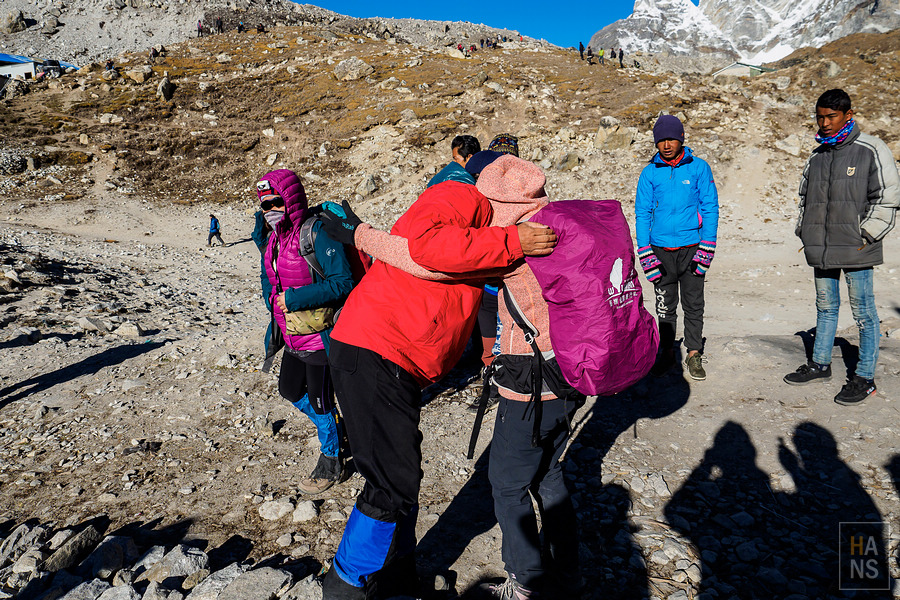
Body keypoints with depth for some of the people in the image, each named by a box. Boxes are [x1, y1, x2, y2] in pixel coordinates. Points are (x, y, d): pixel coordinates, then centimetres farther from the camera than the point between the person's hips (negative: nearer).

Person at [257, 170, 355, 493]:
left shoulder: (316, 233, -21)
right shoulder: (274, 239, 5)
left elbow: (342, 282, -28)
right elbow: (270, 280, 23)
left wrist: (294, 300, -25)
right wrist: (274, 302, 7)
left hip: (320, 336, -9)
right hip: (293, 338, 9)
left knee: (319, 400, 3)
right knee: (289, 389, 21)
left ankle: (330, 463, 25)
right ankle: (332, 427, 45)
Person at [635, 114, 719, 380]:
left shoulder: (699, 168, 1)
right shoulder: (650, 173, 3)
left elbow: (710, 208, 1)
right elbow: (642, 213, 2)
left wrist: (706, 249, -7)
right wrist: (645, 253, -6)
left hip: (692, 248, -1)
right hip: (661, 249, 1)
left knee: (694, 305, 6)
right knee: (665, 306, 10)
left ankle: (694, 354, 19)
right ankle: (666, 352, 24)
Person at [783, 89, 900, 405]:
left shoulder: (871, 150, -4)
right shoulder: (816, 156, 12)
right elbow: (805, 198, 22)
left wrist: (865, 237, -11)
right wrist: (805, 233, 11)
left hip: (855, 251, -5)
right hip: (822, 250, 6)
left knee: (863, 312, 2)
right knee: (825, 307, 16)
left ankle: (865, 377, 12)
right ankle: (820, 364, 29)